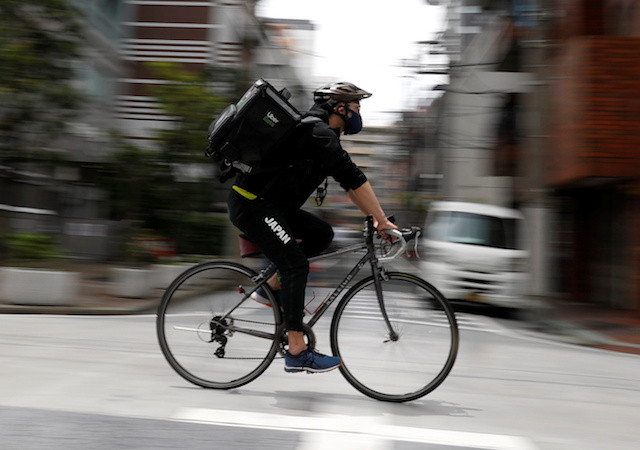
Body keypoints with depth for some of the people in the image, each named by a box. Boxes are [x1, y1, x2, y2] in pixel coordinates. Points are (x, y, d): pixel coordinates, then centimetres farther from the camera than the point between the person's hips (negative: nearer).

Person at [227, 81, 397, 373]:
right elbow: (354, 179, -22)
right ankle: (297, 352, -14)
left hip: (271, 206, 10)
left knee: (322, 234, 7)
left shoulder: (323, 135, 17)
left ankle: (273, 287, 12)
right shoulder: (319, 134, -15)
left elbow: (348, 183, 19)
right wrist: (382, 220, -19)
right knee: (295, 265, -16)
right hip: (252, 206, -10)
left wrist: (373, 217, 13)